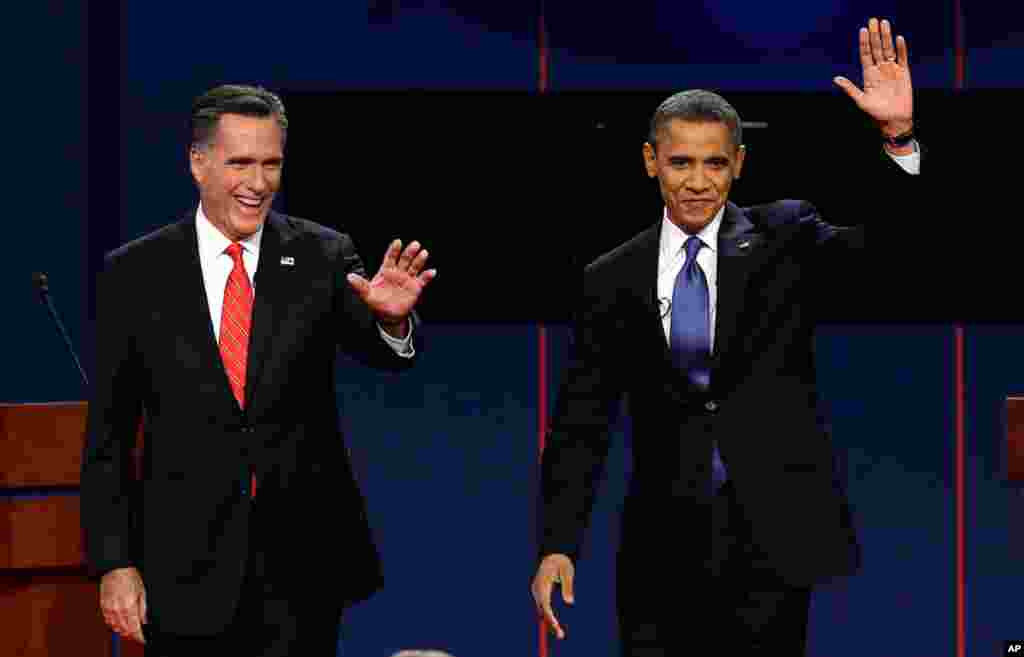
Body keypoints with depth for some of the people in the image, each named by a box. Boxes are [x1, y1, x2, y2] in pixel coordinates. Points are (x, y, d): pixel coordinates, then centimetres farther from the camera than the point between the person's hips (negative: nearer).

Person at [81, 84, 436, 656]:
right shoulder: (135, 273, -1)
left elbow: (380, 352, -14)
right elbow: (108, 434, 2)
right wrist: (114, 563, -4)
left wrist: (392, 319, -37)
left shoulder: (322, 256, 1)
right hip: (188, 574, 0)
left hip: (304, 567, 1)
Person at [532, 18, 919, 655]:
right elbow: (582, 422, 5)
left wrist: (897, 137, -29)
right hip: (663, 549, 1)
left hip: (772, 538, -1)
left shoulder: (784, 240, 1)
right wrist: (558, 546, -4)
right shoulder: (611, 281, 4)